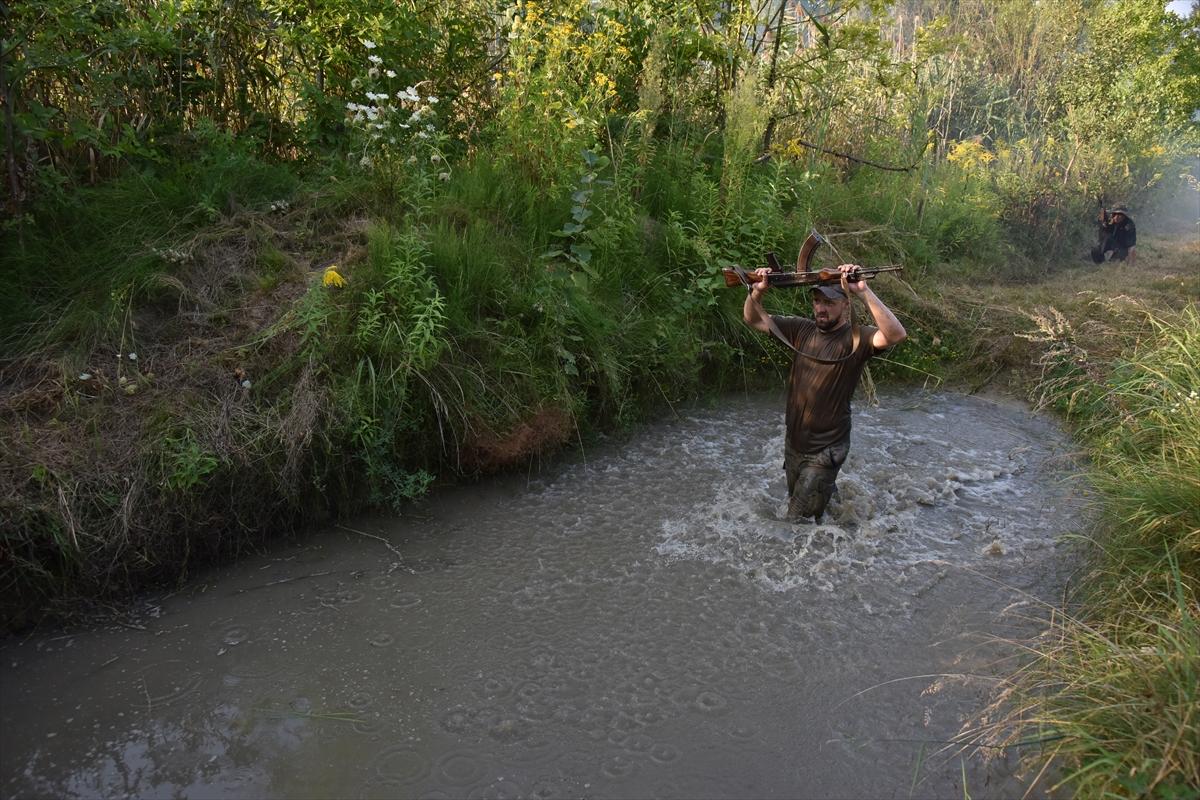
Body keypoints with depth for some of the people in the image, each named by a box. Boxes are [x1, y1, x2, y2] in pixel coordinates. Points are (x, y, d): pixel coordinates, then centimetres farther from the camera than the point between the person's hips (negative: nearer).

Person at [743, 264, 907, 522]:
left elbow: (896, 335, -36)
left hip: (825, 452, -6)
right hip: (793, 443, 6)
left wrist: (864, 292, -41)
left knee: (800, 519, -2)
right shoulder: (802, 330, -1)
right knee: (795, 499, 28)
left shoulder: (855, 339, -16)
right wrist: (757, 292, -16)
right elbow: (753, 320, 4)